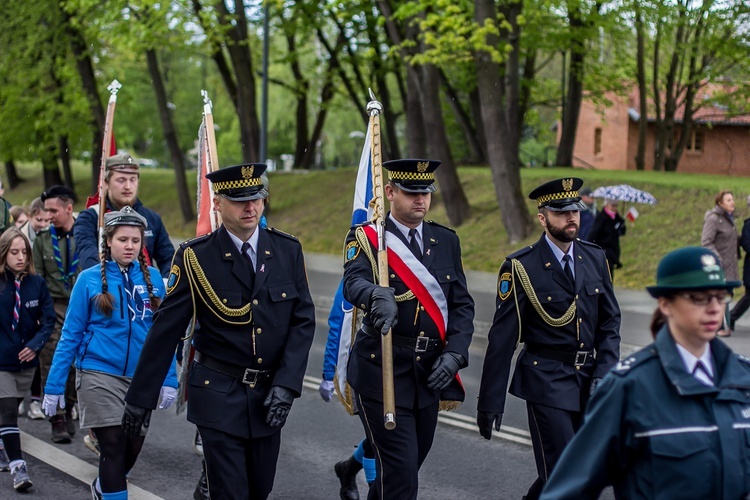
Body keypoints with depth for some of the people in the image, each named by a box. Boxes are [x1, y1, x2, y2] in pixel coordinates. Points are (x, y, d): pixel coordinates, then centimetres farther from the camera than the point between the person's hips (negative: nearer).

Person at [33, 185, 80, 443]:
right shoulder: (43, 239, 6)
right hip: (53, 307, 0)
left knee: (77, 362, 6)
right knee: (51, 363, -7)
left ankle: (68, 411, 22)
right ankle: (57, 418, -4)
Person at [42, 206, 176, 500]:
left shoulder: (153, 278, 3)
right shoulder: (90, 279, -4)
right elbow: (70, 336, -1)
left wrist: (169, 380, -1)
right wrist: (54, 385, -4)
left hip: (141, 377, 3)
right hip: (100, 375, -3)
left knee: (132, 448, 12)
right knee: (114, 447, -9)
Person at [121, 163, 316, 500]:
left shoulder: (288, 250, 0)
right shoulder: (195, 257, -9)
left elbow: (303, 321, 0)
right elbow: (165, 331, -7)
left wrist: (286, 384, -11)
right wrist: (140, 396, -5)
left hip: (270, 395, 4)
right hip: (219, 395, -4)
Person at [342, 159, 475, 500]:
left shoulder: (446, 241, 9)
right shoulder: (365, 238, -5)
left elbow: (462, 304, 7)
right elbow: (354, 284, -25)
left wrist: (454, 353, -9)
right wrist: (379, 296, -48)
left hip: (431, 371, 5)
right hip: (382, 370, -5)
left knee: (410, 463, 14)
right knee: (400, 471, -9)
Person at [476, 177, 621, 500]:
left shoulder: (595, 258, 4)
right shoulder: (521, 267, -10)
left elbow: (610, 321, 8)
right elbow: (501, 339, -10)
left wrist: (604, 375, -6)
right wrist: (490, 403, -10)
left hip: (588, 380, 5)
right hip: (547, 382, -5)